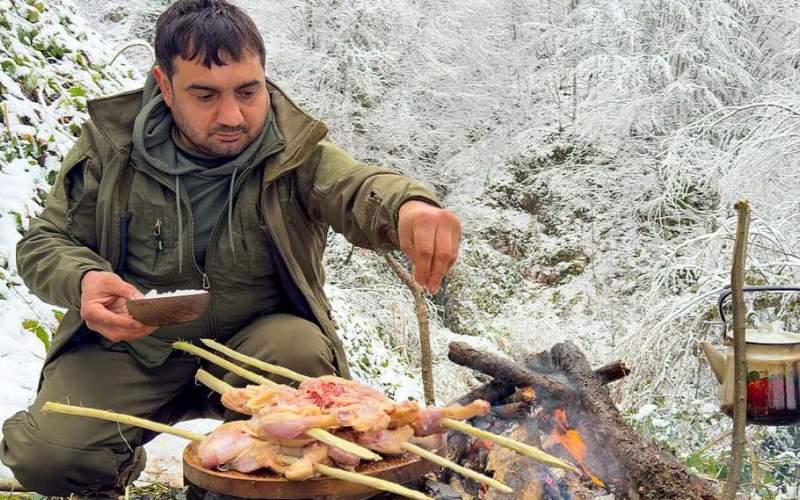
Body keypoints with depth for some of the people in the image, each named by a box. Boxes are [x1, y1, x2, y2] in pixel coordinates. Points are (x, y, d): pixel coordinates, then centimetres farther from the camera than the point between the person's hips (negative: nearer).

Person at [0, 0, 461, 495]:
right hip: (132, 345, 1)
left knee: (304, 353, -32)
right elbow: (44, 243, 1)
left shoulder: (297, 149, -11)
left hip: (257, 341, 0)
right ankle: (120, 471, 20)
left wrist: (408, 206, -59)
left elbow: (358, 189, -32)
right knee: (43, 457, -20)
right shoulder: (112, 144, -7)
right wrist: (83, 280, -24)